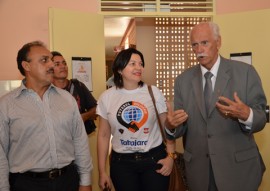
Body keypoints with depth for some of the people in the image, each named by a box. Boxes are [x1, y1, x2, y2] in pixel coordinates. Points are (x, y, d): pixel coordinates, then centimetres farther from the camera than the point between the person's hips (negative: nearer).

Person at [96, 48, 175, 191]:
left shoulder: (153, 92, -3)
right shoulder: (107, 97, -1)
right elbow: (103, 135, 2)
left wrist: (170, 156, -10)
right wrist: (102, 172, 1)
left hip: (154, 159, 0)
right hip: (121, 162, 0)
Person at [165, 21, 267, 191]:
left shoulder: (245, 72, -5)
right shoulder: (183, 80, 3)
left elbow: (261, 118, -7)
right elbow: (181, 127, 2)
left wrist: (246, 115, -29)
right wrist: (171, 125, -20)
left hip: (239, 167, -2)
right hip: (198, 169, 3)